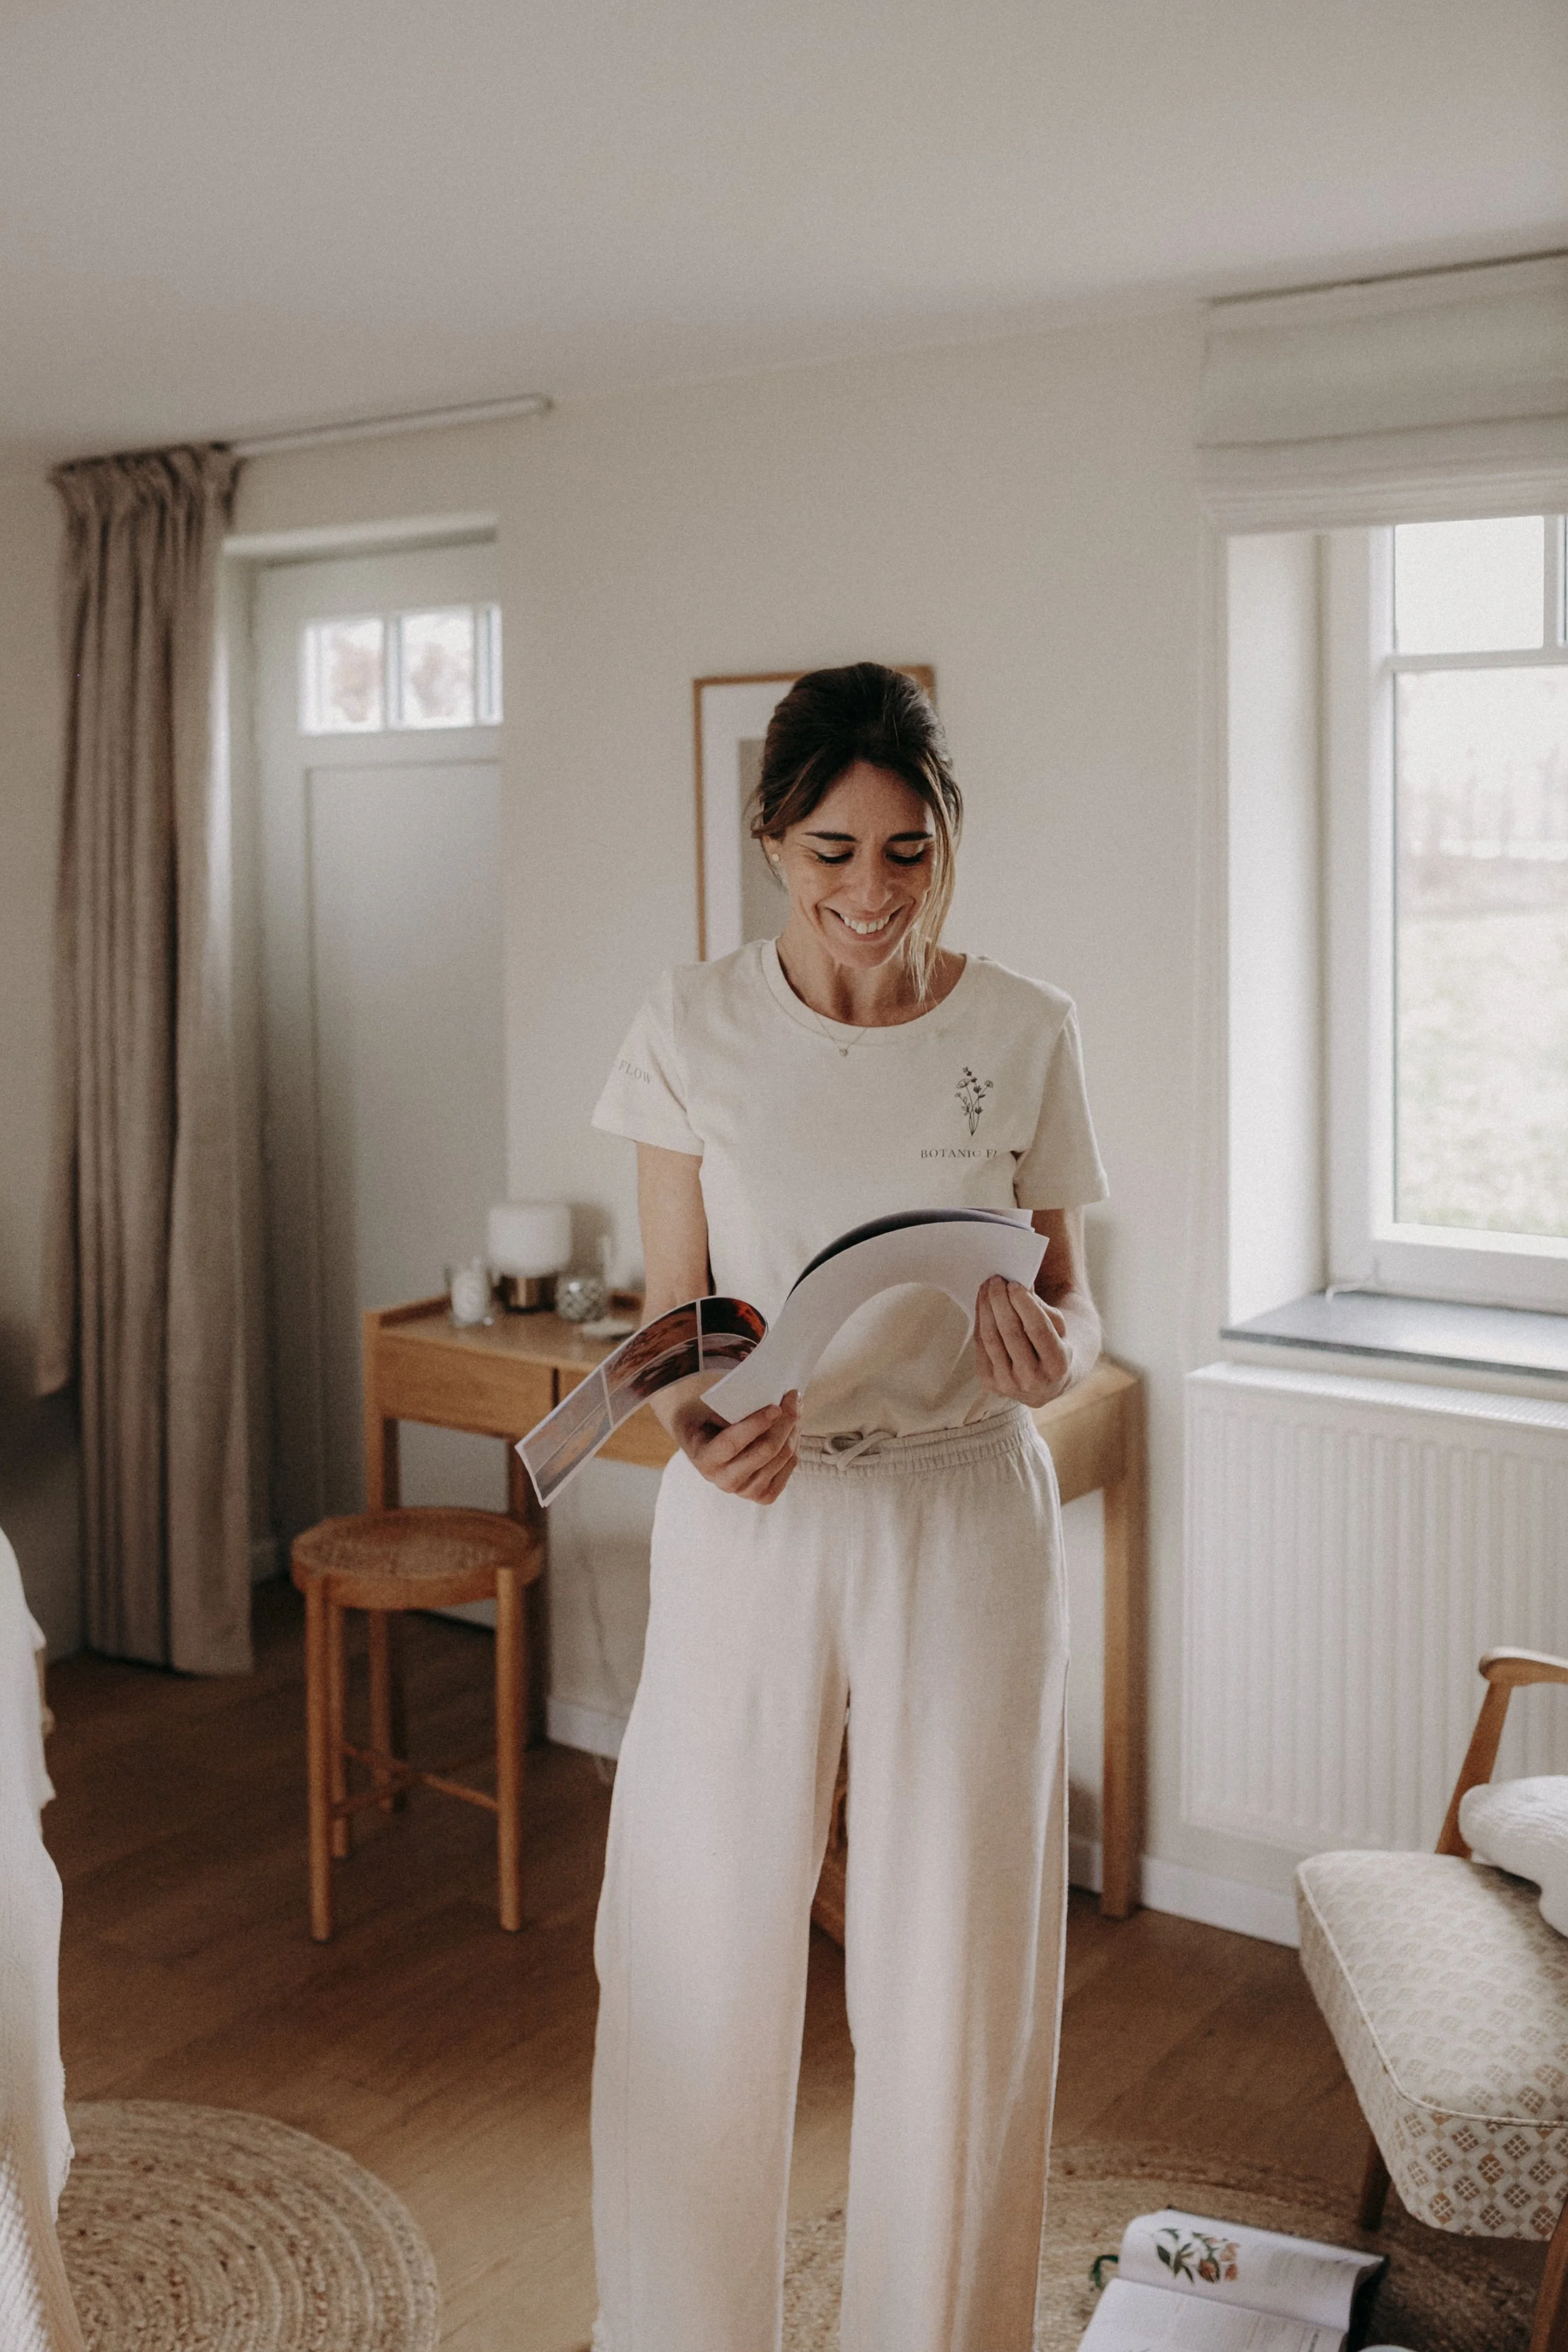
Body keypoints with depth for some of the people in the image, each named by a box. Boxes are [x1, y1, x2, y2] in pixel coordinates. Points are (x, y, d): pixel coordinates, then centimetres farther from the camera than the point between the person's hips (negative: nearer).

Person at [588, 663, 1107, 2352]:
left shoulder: (1024, 1033, -3)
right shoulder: (694, 1028, -3)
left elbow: (1068, 1287, 5)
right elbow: (673, 1312, -1)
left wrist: (1055, 1344, -19)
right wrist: (701, 1427, -22)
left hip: (963, 1525, 0)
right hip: (750, 1525, 0)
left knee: (953, 1971, 10)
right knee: (699, 1958, 8)